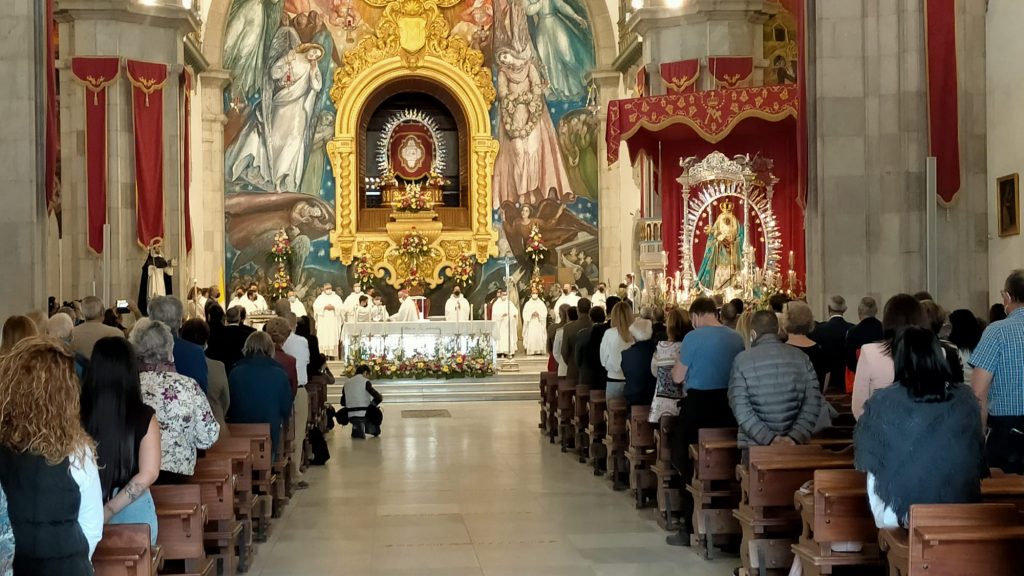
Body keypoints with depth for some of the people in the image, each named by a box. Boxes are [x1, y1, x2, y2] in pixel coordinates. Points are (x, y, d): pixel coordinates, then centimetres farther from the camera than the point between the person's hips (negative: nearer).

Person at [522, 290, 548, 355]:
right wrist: (531, 314, -14)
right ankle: (531, 351, -10)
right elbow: (525, 313, 2)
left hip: (539, 323, 1)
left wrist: (538, 314, -13)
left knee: (539, 336, -8)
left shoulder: (541, 303, 10)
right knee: (530, 337, -10)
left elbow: (544, 312, 4)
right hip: (531, 323, -1)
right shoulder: (528, 303, 8)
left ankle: (539, 350, -6)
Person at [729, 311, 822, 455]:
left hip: (754, 446, -2)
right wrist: (795, 437, -9)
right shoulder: (801, 357, 2)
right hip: (792, 447, 2)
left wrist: (768, 438, -15)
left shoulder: (742, 360, -6)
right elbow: (813, 404, -4)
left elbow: (740, 408, -12)